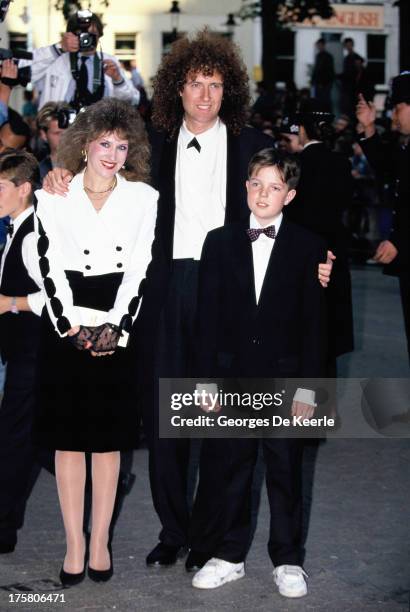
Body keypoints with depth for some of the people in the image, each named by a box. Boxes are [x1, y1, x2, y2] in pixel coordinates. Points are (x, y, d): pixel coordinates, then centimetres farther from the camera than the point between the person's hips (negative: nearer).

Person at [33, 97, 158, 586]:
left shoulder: (143, 197, 5)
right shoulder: (53, 197, 4)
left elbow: (139, 268, 0)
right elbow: (49, 266, -1)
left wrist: (115, 326, -10)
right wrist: (71, 324, -11)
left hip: (118, 326, 0)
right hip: (66, 324, 0)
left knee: (108, 438, 5)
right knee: (67, 438, 2)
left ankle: (100, 542, 14)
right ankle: (74, 545, 10)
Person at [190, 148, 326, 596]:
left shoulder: (308, 247, 0)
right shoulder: (220, 243, 4)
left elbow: (314, 322, -1)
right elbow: (207, 316, 4)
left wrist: (307, 387, -6)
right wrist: (206, 380, -1)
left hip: (285, 378, -1)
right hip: (232, 377, 1)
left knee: (285, 471, 7)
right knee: (230, 470, 9)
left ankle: (288, 560, 21)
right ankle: (228, 556, 23)